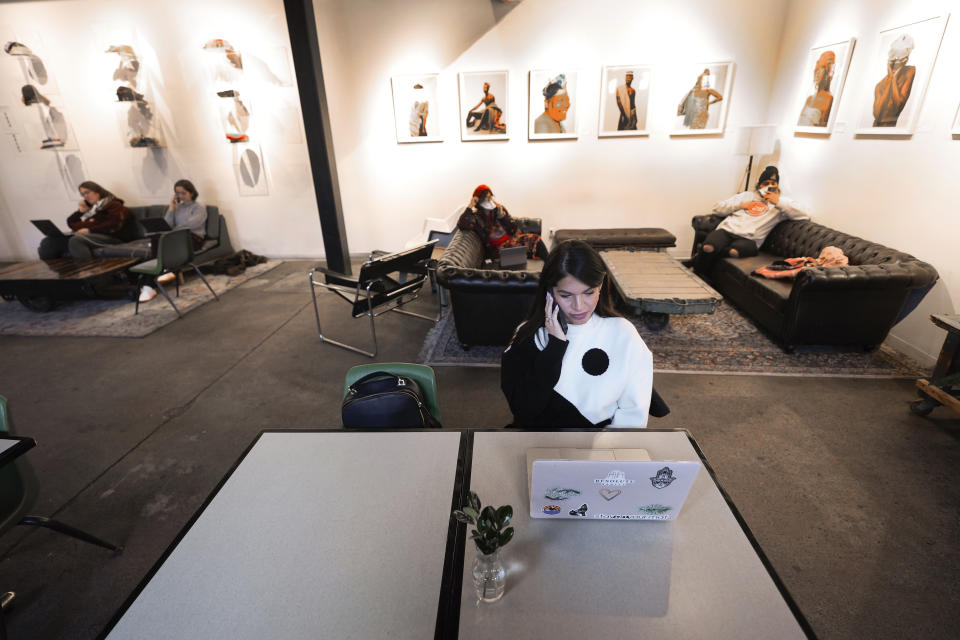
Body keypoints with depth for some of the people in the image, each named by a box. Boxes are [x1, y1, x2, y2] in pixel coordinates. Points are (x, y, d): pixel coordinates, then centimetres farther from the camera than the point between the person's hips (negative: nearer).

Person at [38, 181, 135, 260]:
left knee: (76, 240, -37)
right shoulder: (88, 206, 28)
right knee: (48, 242, -9)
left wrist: (90, 230, -14)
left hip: (109, 237, -8)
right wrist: (80, 212, 15)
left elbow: (114, 225, -13)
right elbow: (70, 223, 34)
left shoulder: (113, 205, 5)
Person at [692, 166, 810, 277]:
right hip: (726, 230, 2)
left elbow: (805, 216, 5)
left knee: (735, 250, -42)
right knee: (709, 246, -37)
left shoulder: (782, 203, 24)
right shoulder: (747, 195, 32)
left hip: (749, 239, -1)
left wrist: (779, 203, 0)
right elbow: (717, 207, 25)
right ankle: (698, 278, -17)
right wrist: (740, 205, 10)